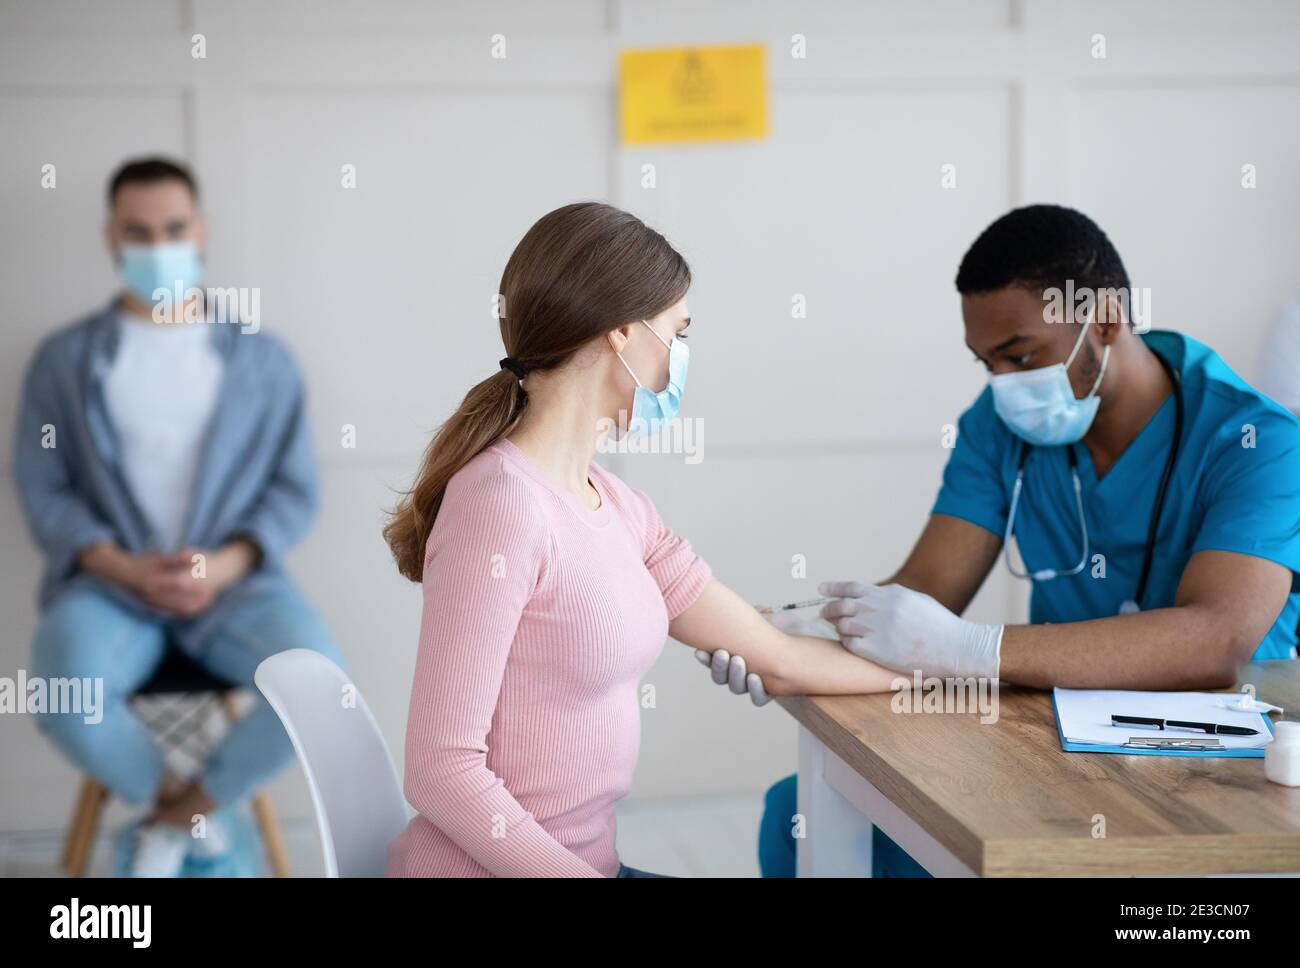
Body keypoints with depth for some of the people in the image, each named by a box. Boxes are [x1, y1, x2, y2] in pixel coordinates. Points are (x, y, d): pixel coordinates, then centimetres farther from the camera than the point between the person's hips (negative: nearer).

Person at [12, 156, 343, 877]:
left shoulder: (263, 359, 11)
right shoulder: (64, 358, 10)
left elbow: (296, 489, 7)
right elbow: (39, 487, 4)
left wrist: (227, 564, -12)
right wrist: (120, 566, -13)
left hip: (234, 581, 1)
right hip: (108, 582, 0)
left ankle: (173, 816, -6)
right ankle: (176, 798, -2)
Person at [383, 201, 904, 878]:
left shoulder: (612, 505, 8)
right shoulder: (503, 502, -19)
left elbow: (777, 658, 12)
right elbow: (442, 769, -21)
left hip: (583, 855, 8)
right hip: (494, 867, -8)